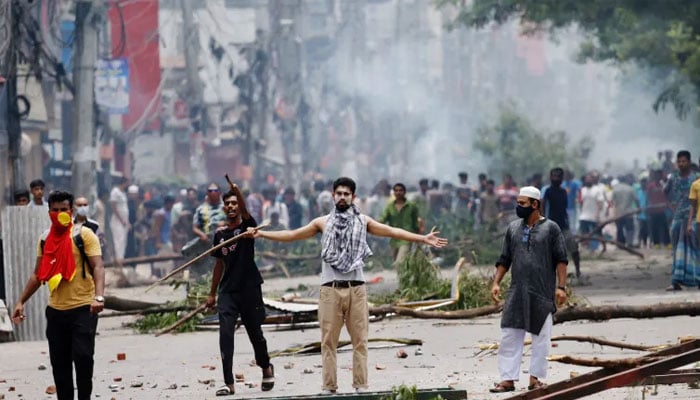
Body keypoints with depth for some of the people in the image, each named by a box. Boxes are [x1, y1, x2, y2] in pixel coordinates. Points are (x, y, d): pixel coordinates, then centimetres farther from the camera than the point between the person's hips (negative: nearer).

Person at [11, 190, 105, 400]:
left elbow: (97, 267, -14)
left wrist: (98, 297, -29)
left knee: (82, 355, -11)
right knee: (59, 361, 7)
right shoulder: (45, 239, 12)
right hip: (56, 310, 5)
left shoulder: (84, 235, -5)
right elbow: (38, 274, 19)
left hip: (82, 309, -5)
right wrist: (21, 301, 14)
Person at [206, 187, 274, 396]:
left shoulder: (247, 225, -3)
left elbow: (245, 212, -26)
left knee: (255, 334, 9)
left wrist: (237, 191, -46)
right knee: (225, 335, -10)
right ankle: (229, 383, -11)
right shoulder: (220, 233, 9)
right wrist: (212, 293, 19)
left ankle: (266, 368, 37)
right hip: (228, 291, 3)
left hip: (249, 288, -3)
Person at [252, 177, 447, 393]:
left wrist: (423, 238, 0)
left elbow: (392, 231, 7)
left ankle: (360, 385, 3)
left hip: (356, 288, 0)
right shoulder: (323, 223, 10)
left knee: (360, 339, 0)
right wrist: (261, 234, 8)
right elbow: (292, 235, 12)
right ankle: (329, 386, 1)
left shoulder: (362, 221, 10)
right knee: (328, 340, -1)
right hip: (330, 289, 0)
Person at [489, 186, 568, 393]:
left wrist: (561, 286, -10)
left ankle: (535, 378, 10)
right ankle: (508, 379, 1)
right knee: (509, 336, -1)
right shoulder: (513, 228, 11)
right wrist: (496, 282, 5)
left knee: (540, 337, 2)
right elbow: (504, 259, 15)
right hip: (516, 293, 4)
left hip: (542, 293, -3)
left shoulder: (550, 228, -1)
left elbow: (561, 260, -3)